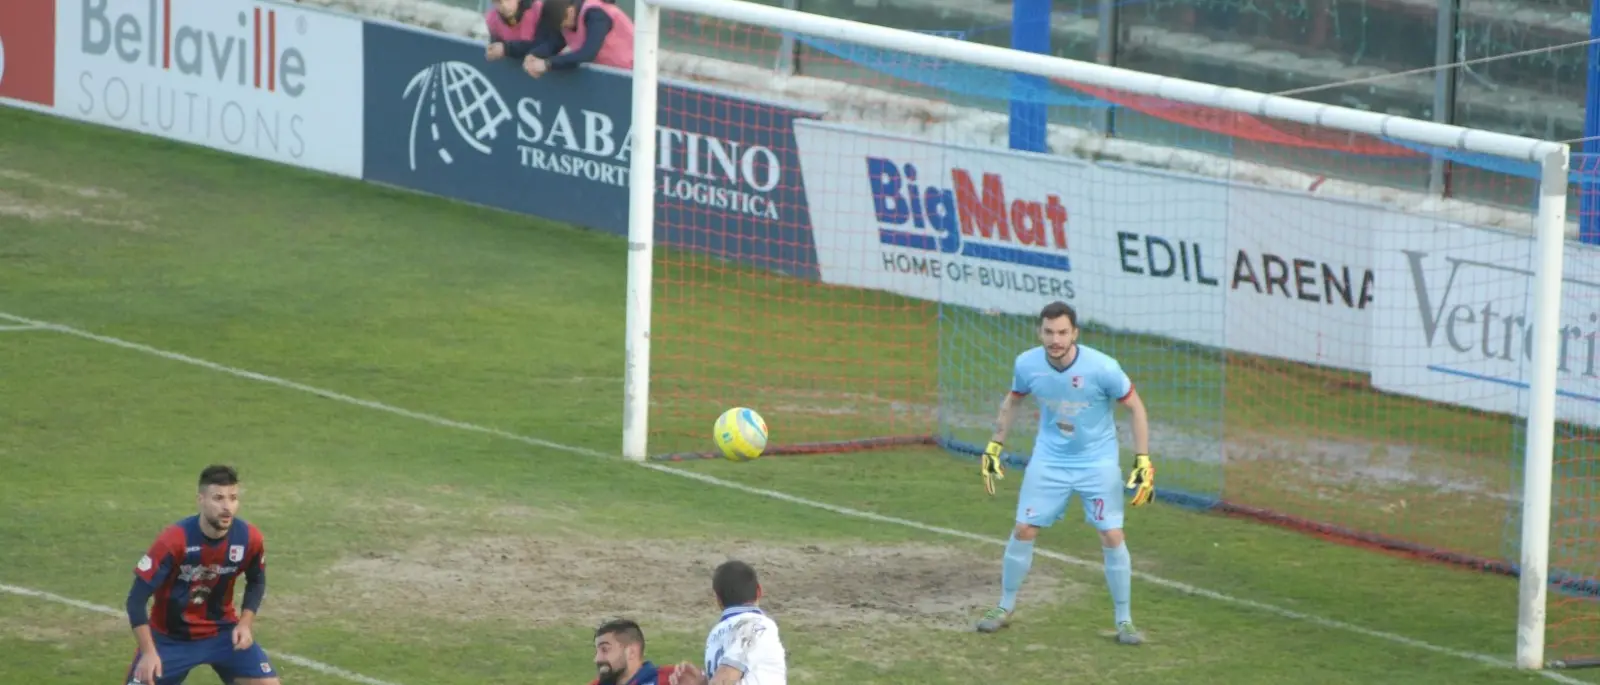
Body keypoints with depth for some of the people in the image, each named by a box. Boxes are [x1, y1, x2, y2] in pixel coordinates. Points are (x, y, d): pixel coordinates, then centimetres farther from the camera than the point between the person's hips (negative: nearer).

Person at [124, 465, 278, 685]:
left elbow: (256, 582, 7)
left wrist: (245, 623, -7)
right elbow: (137, 598, -23)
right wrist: (149, 652, -29)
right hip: (170, 636, -3)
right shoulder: (173, 541, -28)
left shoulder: (250, 538, -16)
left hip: (222, 631, 3)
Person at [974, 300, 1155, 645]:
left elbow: (1136, 408, -11)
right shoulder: (1027, 364, -13)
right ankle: (1005, 607, 22)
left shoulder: (1102, 368, -23)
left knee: (1112, 537, -7)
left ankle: (1124, 620, 8)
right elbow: (1012, 401, 9)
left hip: (1098, 462, -3)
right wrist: (994, 447, 10)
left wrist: (1143, 461, -16)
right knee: (1023, 531, 2)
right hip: (1049, 459, 3)